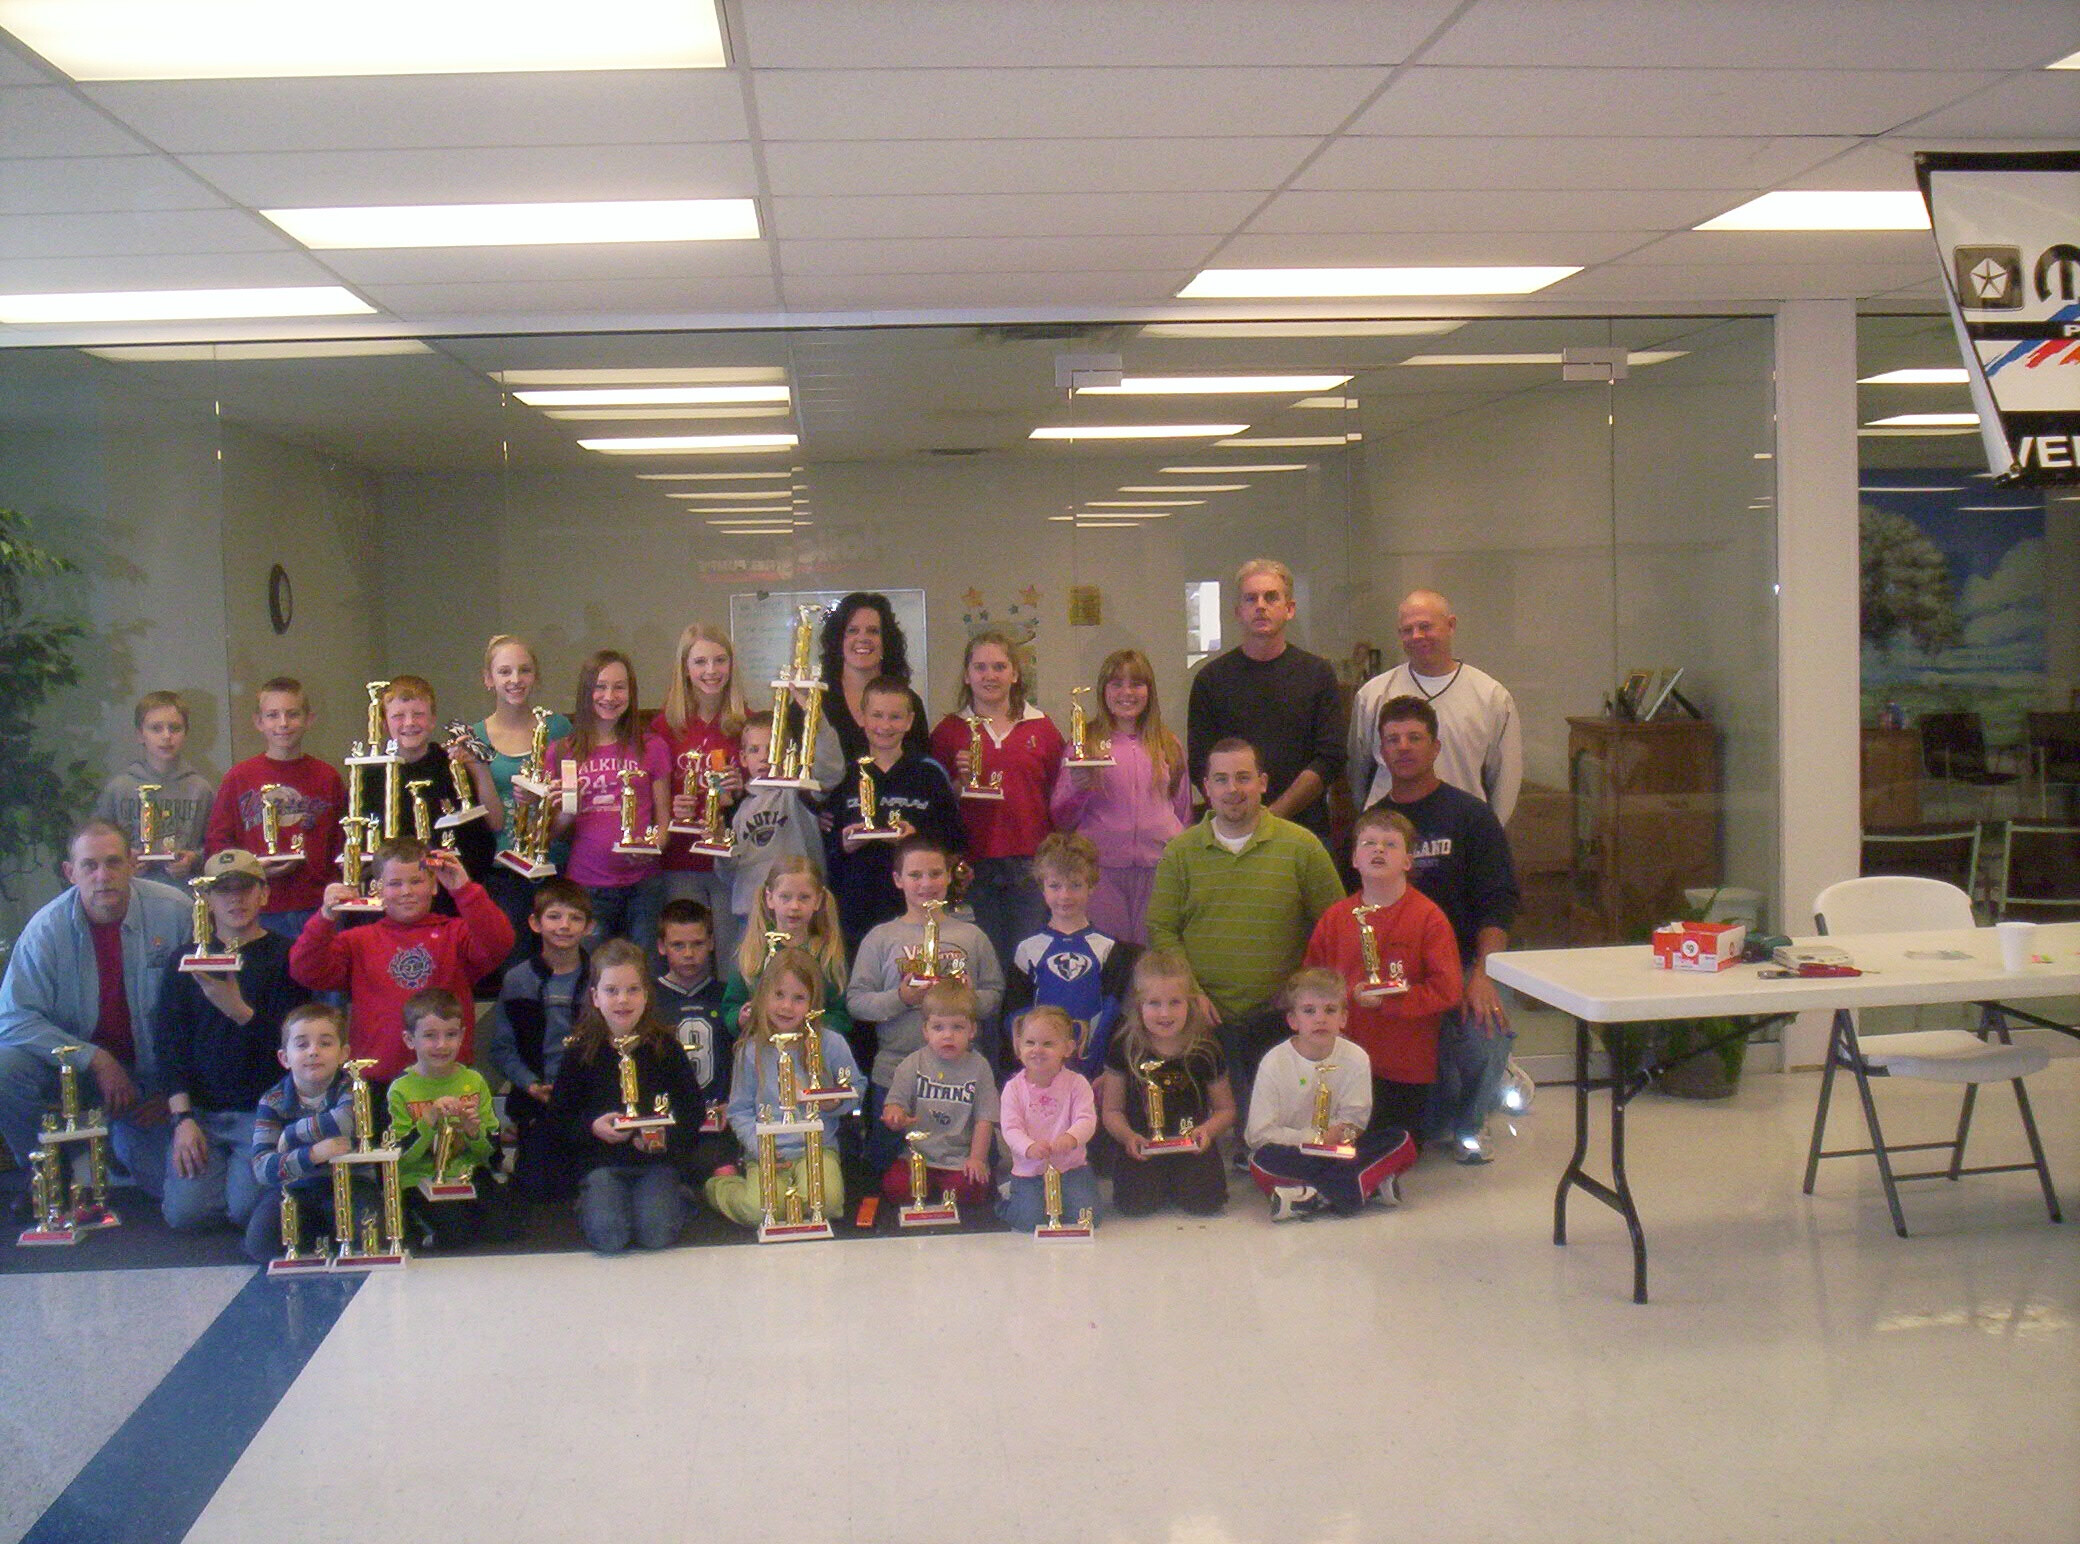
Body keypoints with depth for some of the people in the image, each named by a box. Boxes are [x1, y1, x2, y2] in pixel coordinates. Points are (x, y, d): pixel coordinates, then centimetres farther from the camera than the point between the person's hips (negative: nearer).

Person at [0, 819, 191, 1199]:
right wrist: (95, 1060, -25)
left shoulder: (175, 913, -14)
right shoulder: (47, 928, -14)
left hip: (150, 1075, 0)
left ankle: (117, 1131, 27)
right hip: (72, 1063, 0)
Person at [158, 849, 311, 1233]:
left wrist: (239, 1011, -26)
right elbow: (170, 1047, 6)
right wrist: (183, 1118, -7)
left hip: (264, 1109, -3)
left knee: (247, 1208, -20)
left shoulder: (284, 957, 0)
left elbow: (287, 1043, -8)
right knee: (185, 1211, -14)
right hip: (200, 1110, 3)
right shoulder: (186, 962, 10)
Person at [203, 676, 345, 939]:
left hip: (317, 910, 0)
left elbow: (343, 840, 11)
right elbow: (215, 841, 6)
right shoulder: (239, 777, 7)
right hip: (259, 912, 0)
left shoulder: (327, 777, 8)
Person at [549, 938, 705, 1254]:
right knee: (607, 1236, -23)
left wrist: (667, 1135, -15)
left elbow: (693, 1110, 4)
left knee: (657, 1234, -22)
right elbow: (558, 1115, 4)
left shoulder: (664, 1047, 3)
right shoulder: (581, 1051, 3)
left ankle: (676, 1199, 12)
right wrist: (592, 1127, -15)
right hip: (602, 1160, 0)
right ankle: (588, 1203, 12)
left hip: (657, 1159, 0)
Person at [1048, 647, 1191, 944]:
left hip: (1159, 866, 2)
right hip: (1102, 868, -1)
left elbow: (1184, 812, 21)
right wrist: (1077, 789, -13)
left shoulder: (1168, 745, 12)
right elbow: (1061, 819, 5)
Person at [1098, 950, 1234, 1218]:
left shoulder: (1206, 1052, -2)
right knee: (1136, 1203, -23)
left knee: (1203, 1201, -22)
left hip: (1191, 1147, 0)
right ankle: (1157, 1181, 12)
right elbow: (1112, 1110, 4)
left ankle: (1179, 1183, 13)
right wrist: (1128, 1136, -17)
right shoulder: (1124, 1049, -3)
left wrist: (1207, 1130, -14)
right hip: (1142, 1149, 0)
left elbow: (1226, 1109, 7)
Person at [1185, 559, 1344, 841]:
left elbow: (1330, 759, 0)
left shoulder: (1318, 673, 7)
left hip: (1305, 828, 0)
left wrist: (1274, 815, -10)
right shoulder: (1211, 678, 6)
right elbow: (1201, 765, 1)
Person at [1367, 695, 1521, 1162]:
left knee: (1485, 1037, -30)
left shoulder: (1470, 816, 6)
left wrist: (1482, 975, -19)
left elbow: (1497, 905, -3)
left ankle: (1466, 1125, 5)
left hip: (1462, 963, -2)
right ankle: (1433, 1124, 13)